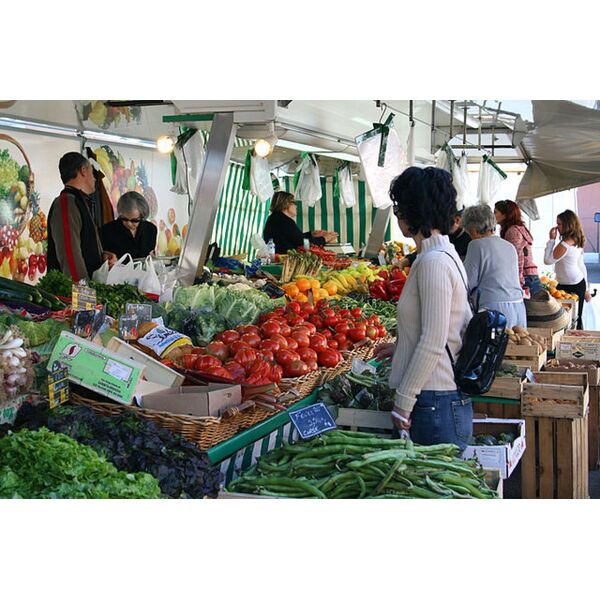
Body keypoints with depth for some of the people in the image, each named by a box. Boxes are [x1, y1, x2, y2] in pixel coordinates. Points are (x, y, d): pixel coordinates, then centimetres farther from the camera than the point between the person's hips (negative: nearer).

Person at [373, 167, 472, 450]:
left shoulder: (434, 262, -17)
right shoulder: (445, 254, 13)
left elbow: (432, 344, -20)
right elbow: (466, 325, 20)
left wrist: (403, 404, -15)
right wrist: (400, 347, 22)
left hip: (435, 404, -10)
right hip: (448, 398, 10)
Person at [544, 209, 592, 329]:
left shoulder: (566, 244, -20)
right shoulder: (577, 242, 9)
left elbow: (548, 260, -17)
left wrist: (551, 239, -13)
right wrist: (585, 289, 22)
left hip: (570, 287, -9)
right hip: (580, 283, 9)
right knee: (576, 318, 14)